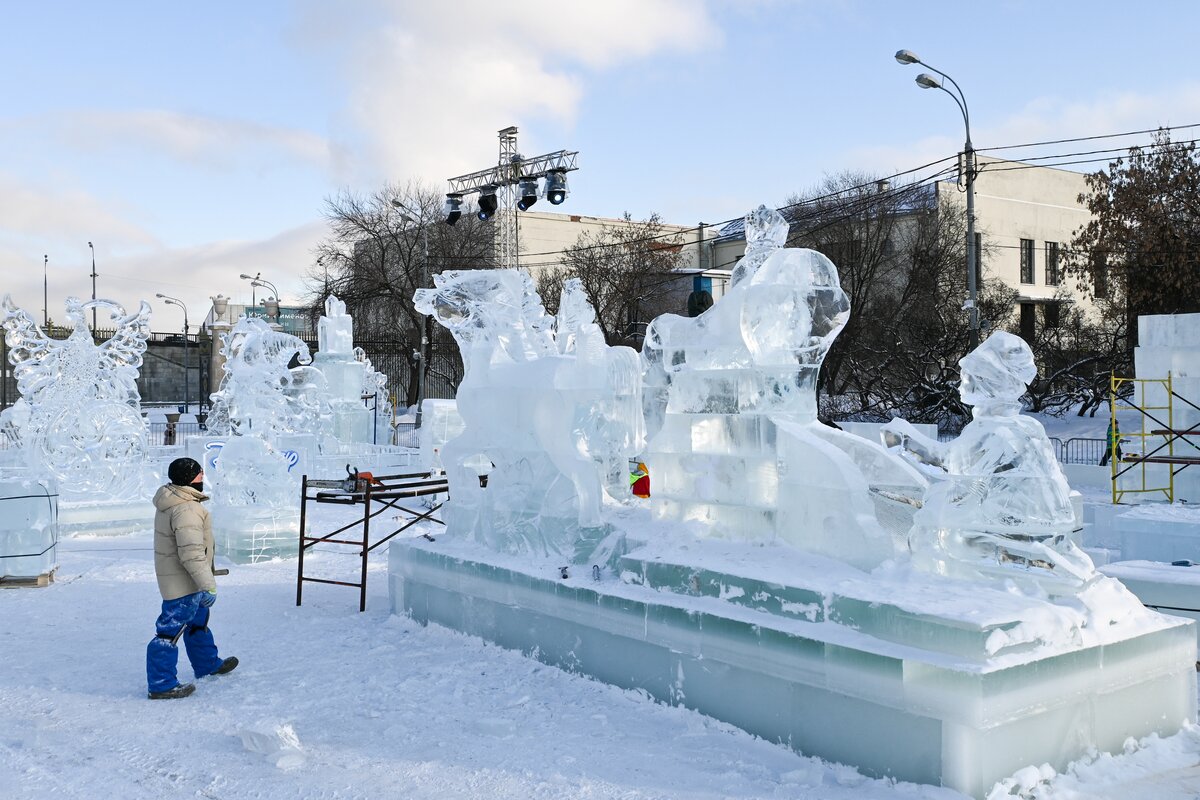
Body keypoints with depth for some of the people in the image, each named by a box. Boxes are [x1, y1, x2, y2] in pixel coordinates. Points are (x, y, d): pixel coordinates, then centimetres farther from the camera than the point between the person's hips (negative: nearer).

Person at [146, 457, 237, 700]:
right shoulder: (186, 510, -26)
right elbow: (191, 553, -30)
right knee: (172, 629, -3)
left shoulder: (171, 502, 8)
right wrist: (208, 586, -26)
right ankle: (161, 685, 4)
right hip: (183, 582, -11)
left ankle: (207, 663, 41)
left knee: (198, 620, 25)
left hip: (179, 578, 11)